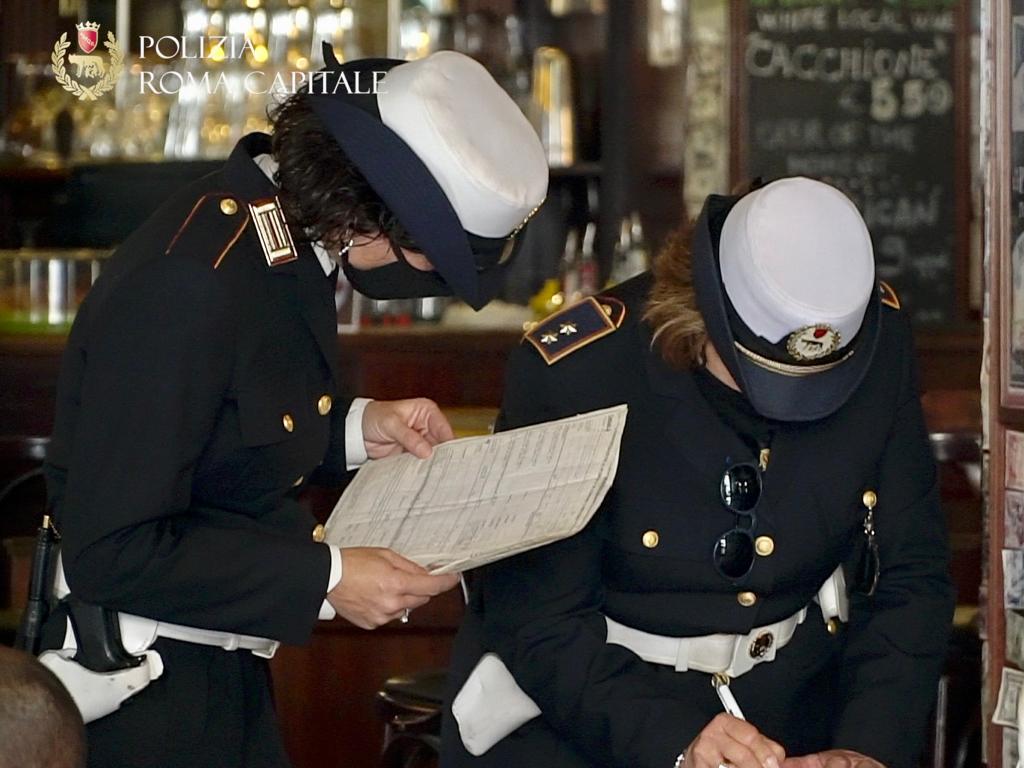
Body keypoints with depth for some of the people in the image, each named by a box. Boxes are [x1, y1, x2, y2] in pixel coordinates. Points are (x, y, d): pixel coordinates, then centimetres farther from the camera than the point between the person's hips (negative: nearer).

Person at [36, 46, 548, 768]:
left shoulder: (289, 230, 1)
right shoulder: (187, 283, -27)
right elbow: (113, 551, -26)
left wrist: (354, 427, 2)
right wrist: (326, 580, -23)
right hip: (147, 700, -9)